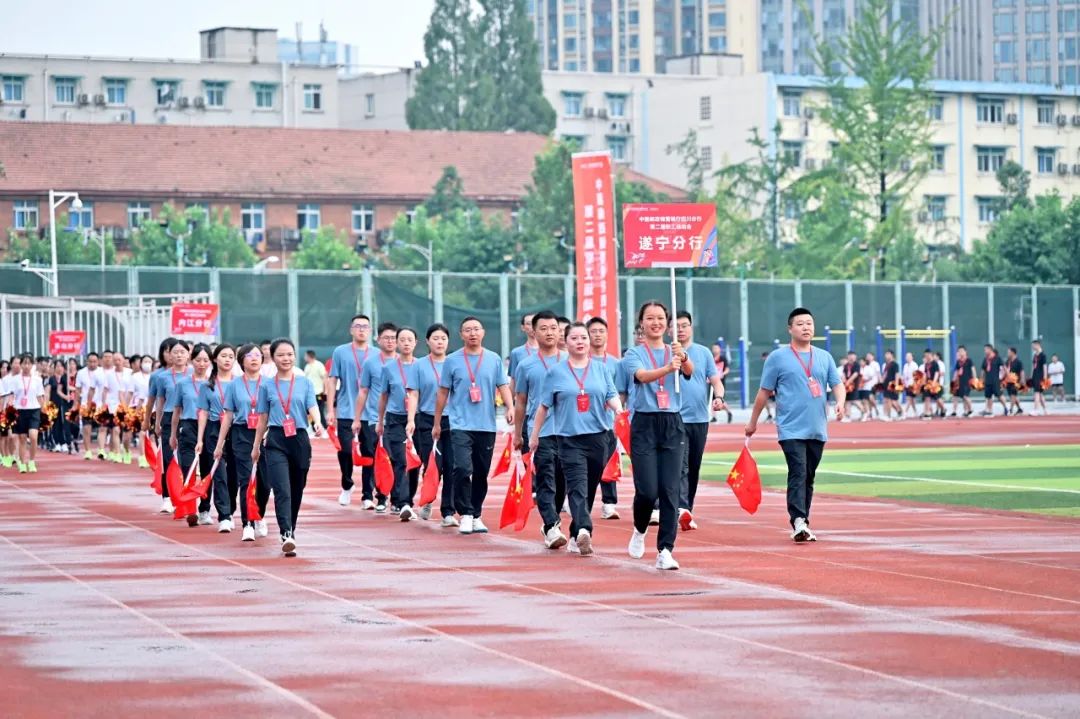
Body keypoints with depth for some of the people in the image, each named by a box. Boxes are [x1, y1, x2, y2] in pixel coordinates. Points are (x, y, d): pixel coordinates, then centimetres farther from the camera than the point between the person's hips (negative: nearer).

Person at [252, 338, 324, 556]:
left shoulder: (304, 383, 7)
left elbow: (312, 407, -5)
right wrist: (256, 446, 15)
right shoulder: (267, 386, 7)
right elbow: (263, 419, 13)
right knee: (282, 490, -15)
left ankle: (290, 531, 25)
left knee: (296, 491, 10)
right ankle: (287, 535, -26)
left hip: (299, 440, 2)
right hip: (276, 441, -1)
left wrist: (317, 423, -27)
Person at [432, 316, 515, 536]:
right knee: (463, 468, -17)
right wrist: (436, 423, 10)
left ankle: (476, 516, 20)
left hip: (486, 426, 2)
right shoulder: (452, 361, 2)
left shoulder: (494, 360, 6)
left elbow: (503, 386, 5)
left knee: (481, 473, 8)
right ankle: (465, 514, -9)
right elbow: (443, 393, 8)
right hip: (461, 425, -2)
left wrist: (510, 407, -15)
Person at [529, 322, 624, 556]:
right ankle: (584, 531, -35)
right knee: (578, 486, -19)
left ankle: (575, 536, 20)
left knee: (590, 489, 8)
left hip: (598, 436, 3)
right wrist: (534, 435, 10)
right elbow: (544, 406, 9)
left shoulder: (600, 368, 10)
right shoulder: (556, 372, 5)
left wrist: (618, 408, -18)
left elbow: (611, 395, 5)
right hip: (569, 438, -3)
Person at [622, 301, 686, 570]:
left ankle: (665, 551, -3)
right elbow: (643, 375, -20)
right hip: (644, 424, -2)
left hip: (672, 425, 2)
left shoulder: (675, 351, 8)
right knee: (647, 490, -7)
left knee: (670, 490, -5)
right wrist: (668, 368, -40)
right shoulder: (635, 354, 2)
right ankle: (639, 530, 24)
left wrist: (683, 358, -37)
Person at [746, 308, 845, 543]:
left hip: (817, 430, 4)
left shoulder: (824, 357, 13)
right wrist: (753, 422, 9)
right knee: (798, 473, -18)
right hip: (792, 429, -4)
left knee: (809, 478, 9)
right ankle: (798, 521, -26)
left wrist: (840, 402, -12)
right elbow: (764, 391, 5)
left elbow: (837, 384, 10)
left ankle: (803, 523, 16)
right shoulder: (778, 357, 1)